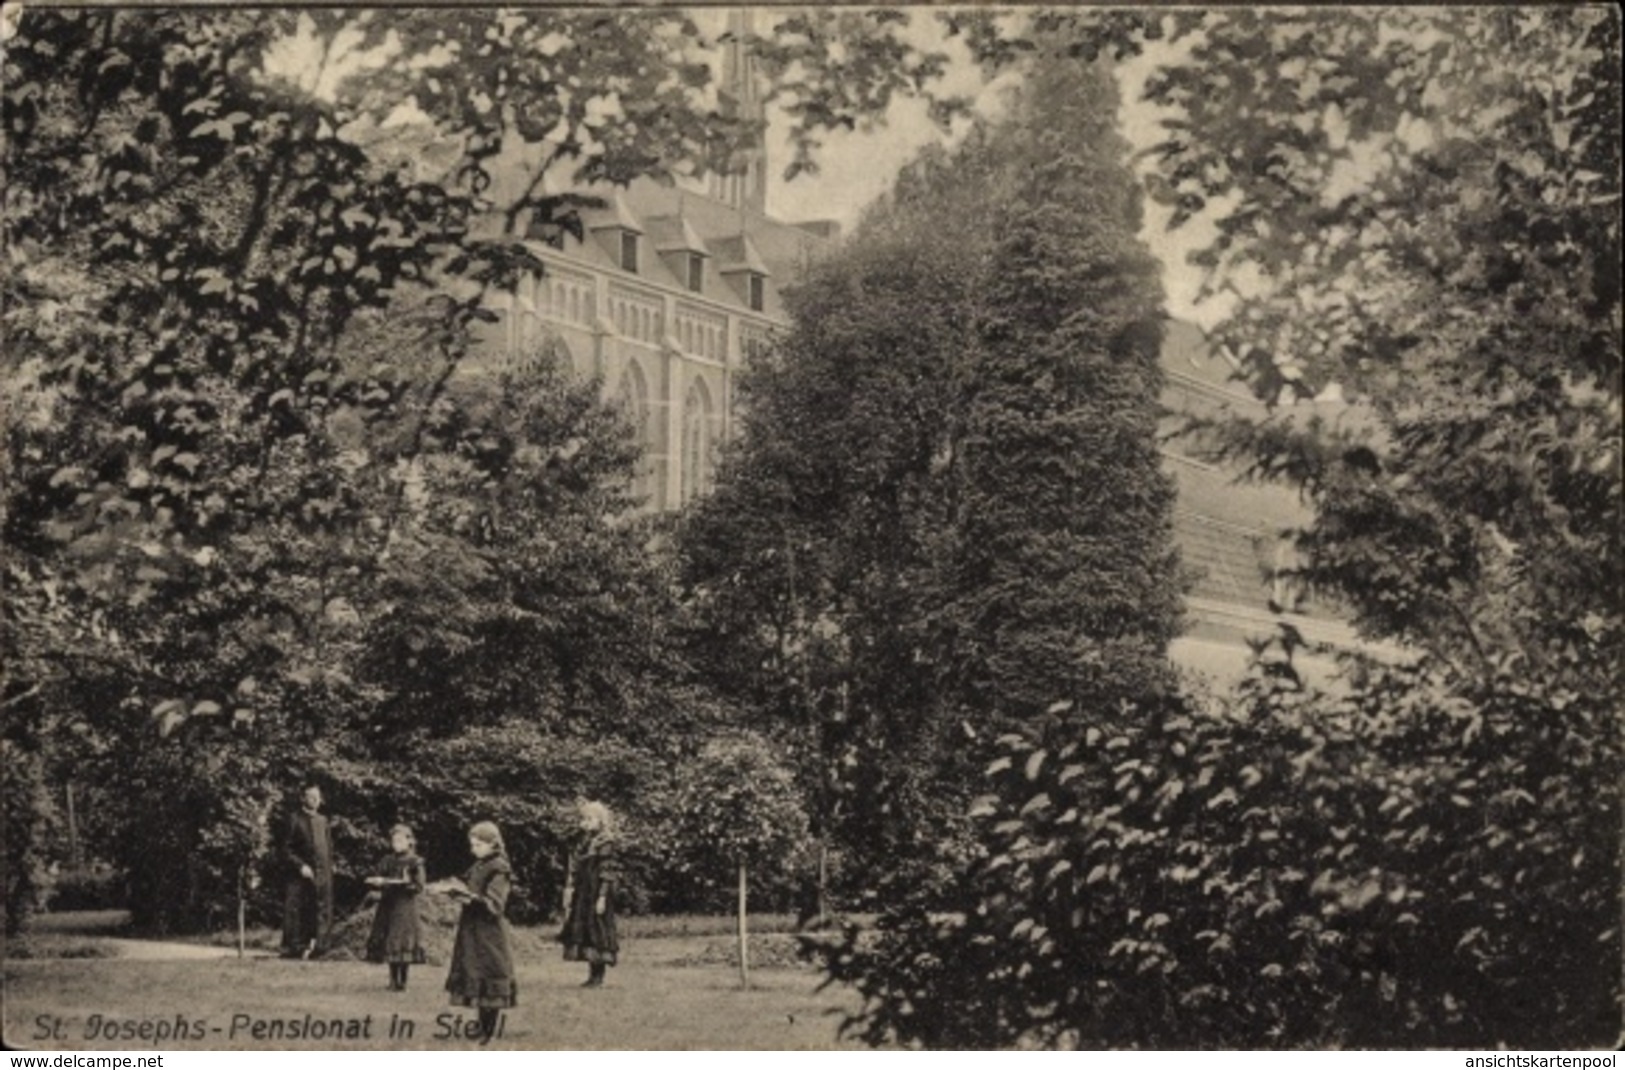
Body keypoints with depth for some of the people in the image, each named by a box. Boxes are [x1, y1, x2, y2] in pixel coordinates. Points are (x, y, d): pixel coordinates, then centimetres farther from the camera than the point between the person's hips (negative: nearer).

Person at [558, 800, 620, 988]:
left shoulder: (605, 843, -12)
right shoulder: (582, 840, 9)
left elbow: (606, 873, -14)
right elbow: (573, 867, 14)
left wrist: (602, 897, -17)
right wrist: (569, 890, 11)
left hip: (596, 894, -8)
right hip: (582, 894, 8)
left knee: (598, 931, -4)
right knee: (583, 930, 9)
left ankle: (599, 977, 2)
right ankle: (592, 975, 16)